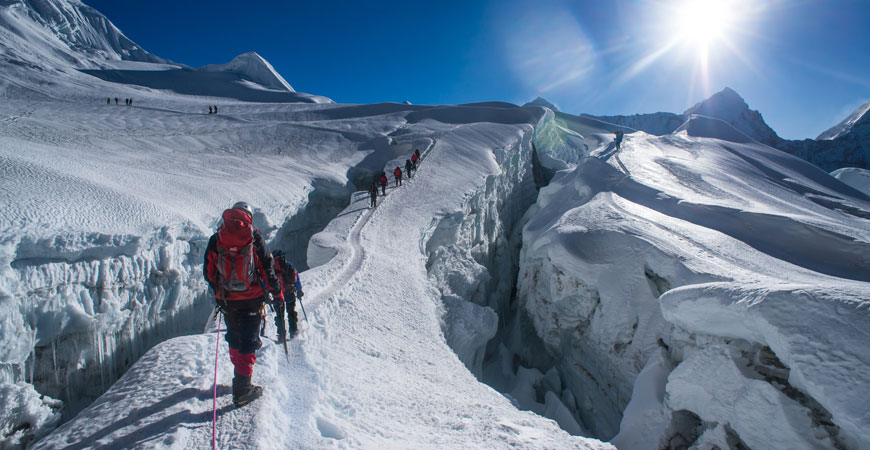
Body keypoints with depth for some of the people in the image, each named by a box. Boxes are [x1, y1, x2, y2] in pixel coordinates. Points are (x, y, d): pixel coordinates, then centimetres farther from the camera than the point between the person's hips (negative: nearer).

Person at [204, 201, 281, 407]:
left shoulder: (215, 239, 2)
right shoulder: (254, 237, -6)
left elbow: (208, 272, 6)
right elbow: (267, 268, -5)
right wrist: (276, 290, 9)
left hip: (227, 299, 3)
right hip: (251, 299, -3)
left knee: (234, 338, 21)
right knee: (248, 341, 2)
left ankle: (239, 377, 36)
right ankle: (242, 390, 1)